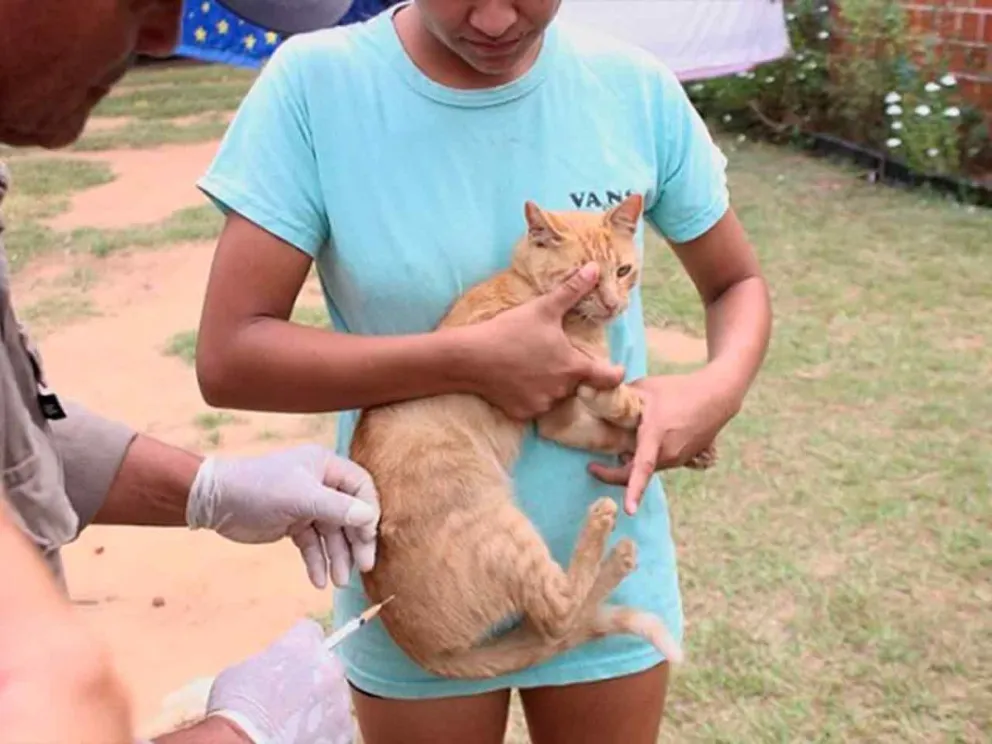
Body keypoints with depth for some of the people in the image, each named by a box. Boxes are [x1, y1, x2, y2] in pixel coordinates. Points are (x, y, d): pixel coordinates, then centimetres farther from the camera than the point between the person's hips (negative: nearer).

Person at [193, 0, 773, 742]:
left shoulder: (638, 88, -10)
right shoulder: (314, 83, -15)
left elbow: (738, 282, 4)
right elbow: (228, 357, -17)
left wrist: (720, 389, -17)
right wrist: (470, 360, -26)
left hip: (606, 569, 2)